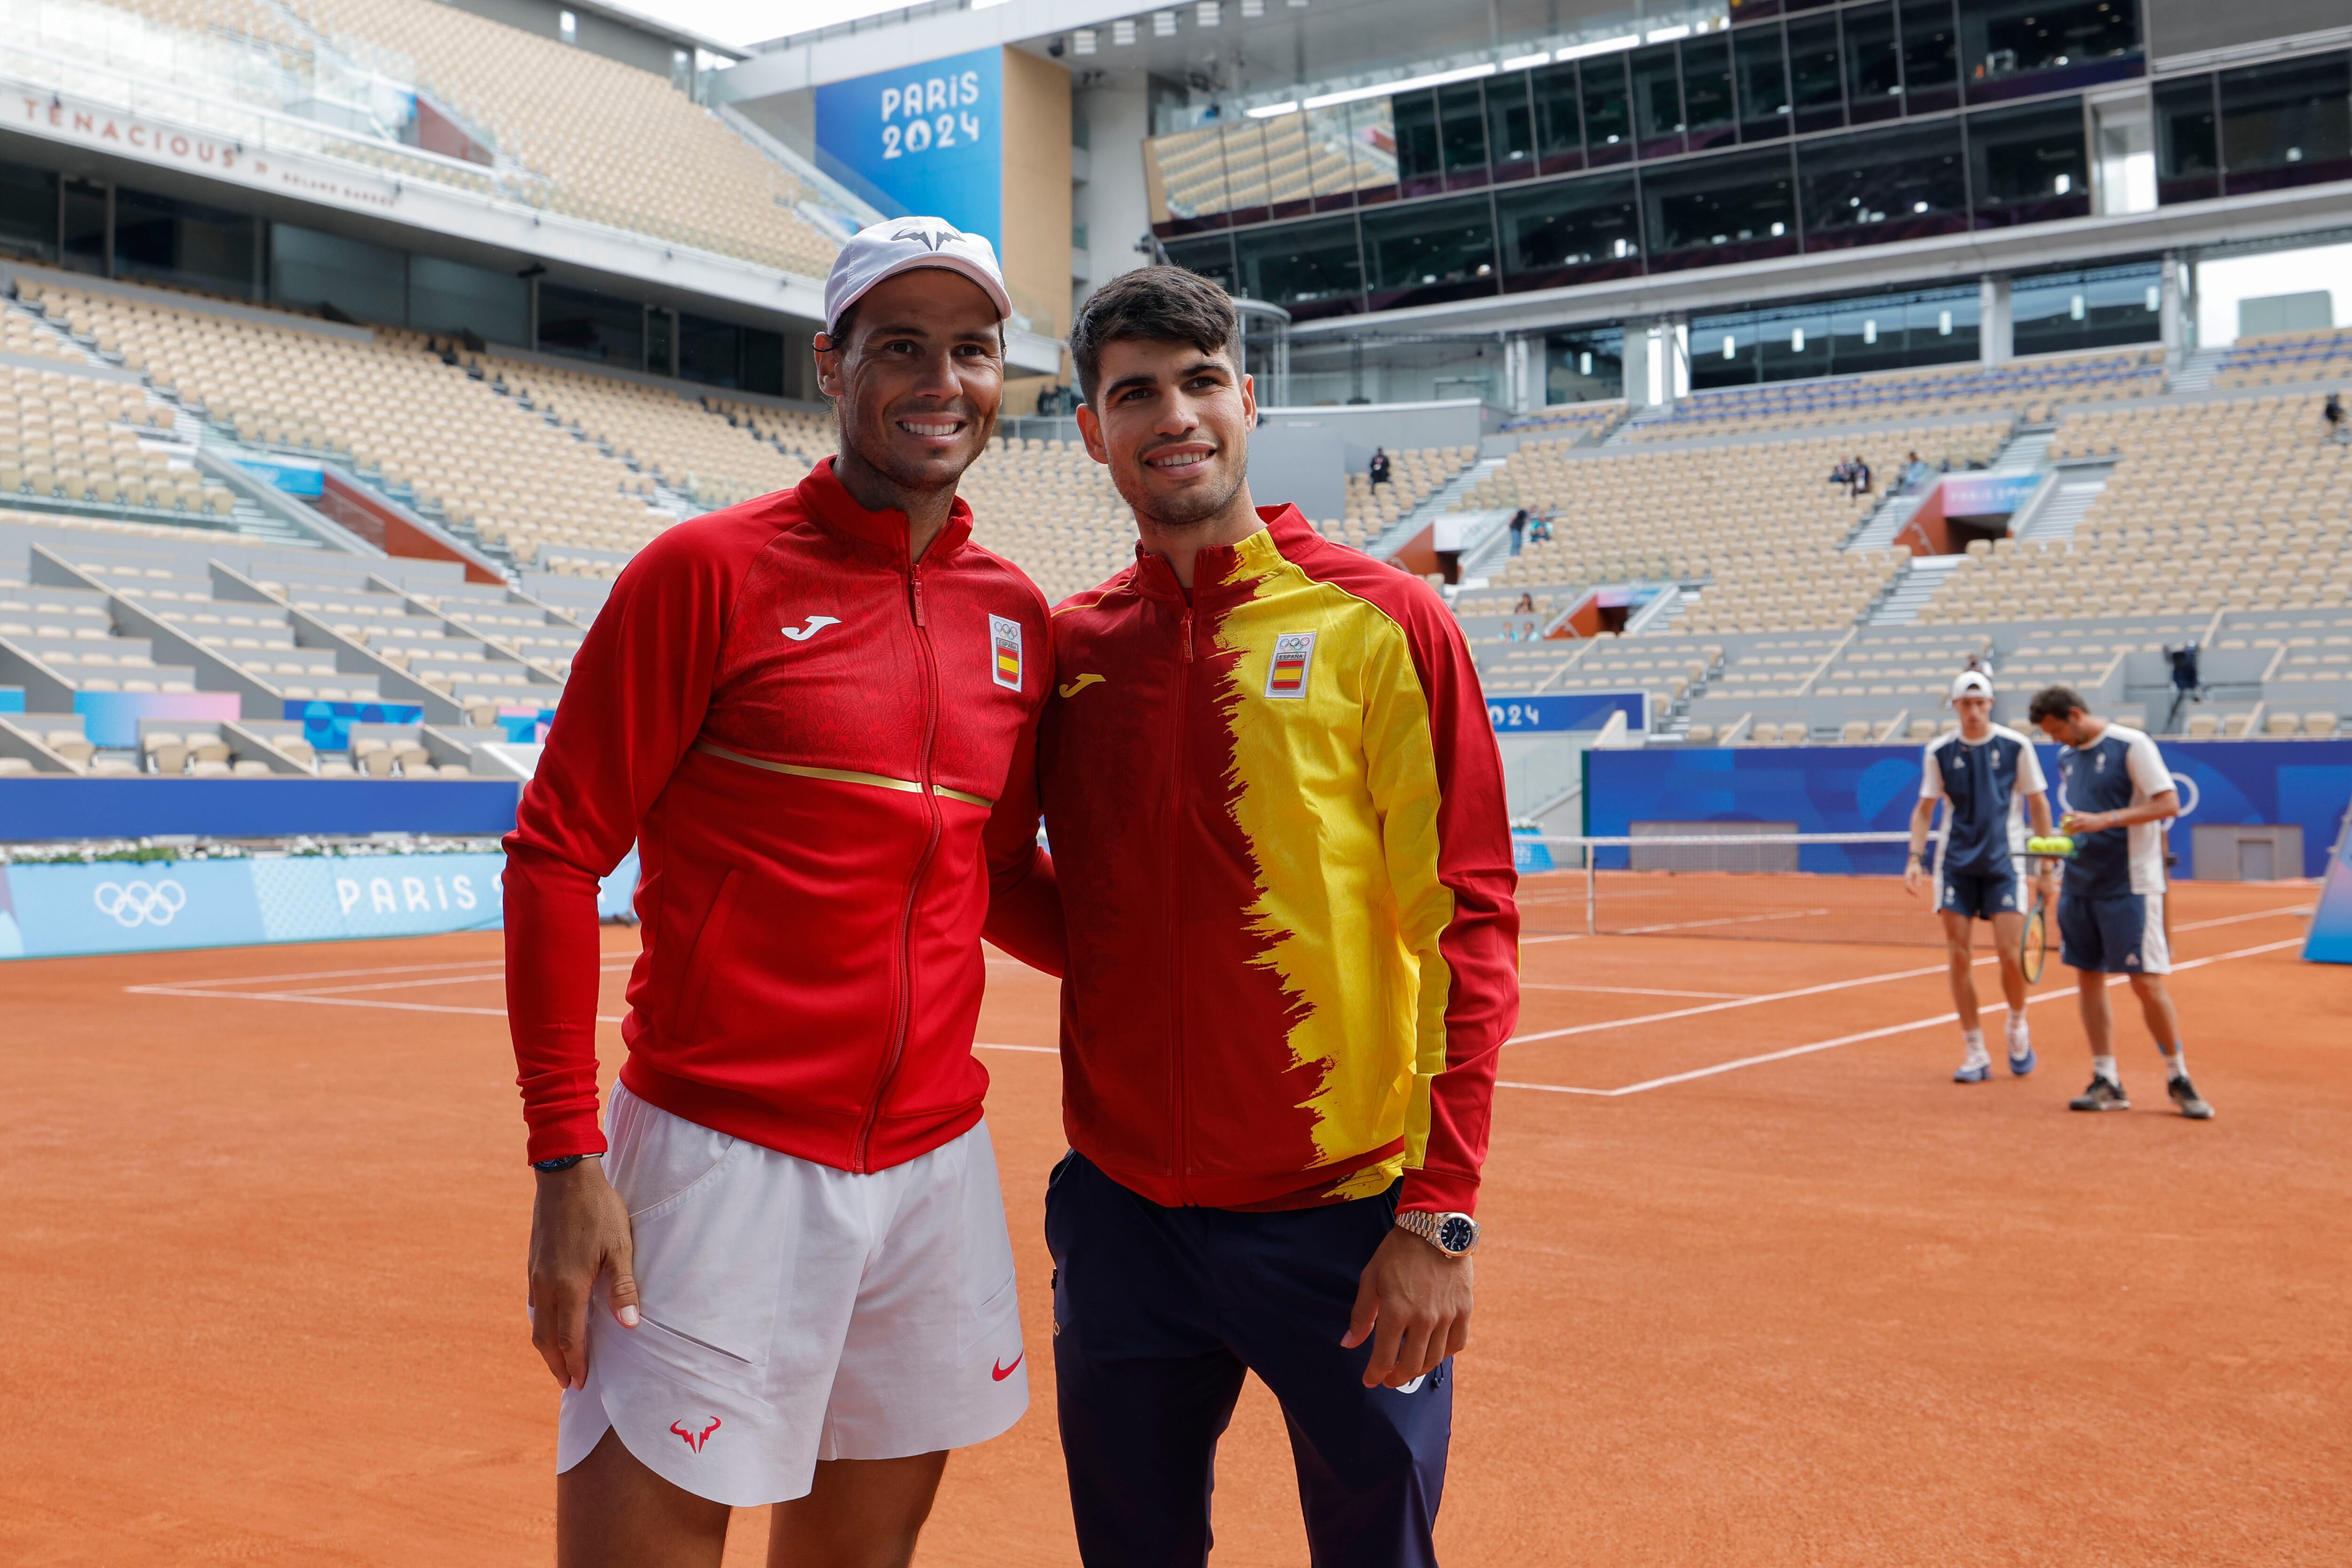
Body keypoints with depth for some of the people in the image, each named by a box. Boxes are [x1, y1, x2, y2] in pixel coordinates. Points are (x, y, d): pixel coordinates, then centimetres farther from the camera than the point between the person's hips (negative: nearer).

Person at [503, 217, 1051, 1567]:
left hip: (937, 1165, 5)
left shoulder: (1020, 615, 8)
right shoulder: (709, 571, -7)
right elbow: (557, 856, -7)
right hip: (723, 1164, -5)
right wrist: (568, 1156, -12)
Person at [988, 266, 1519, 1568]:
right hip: (1121, 1209, 4)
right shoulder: (1065, 645, 5)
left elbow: (1468, 925, -8)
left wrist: (1440, 1213, -13)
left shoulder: (1381, 623, -6)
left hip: (1345, 1218, -3)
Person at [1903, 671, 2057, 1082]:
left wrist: (2046, 869, 1)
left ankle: (2018, 1027, 20)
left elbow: (2039, 805, 4)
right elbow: (1924, 810, 7)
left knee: (2010, 954, -9)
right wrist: (1915, 858, -7)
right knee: (1959, 958, -1)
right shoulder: (1939, 752, 2)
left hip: (2004, 863, -2)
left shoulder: (2016, 746, -2)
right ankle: (1976, 1055, 8)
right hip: (1955, 864, 2)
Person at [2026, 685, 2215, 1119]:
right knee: (2088, 978, 5)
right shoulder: (2067, 758, 12)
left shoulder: (2131, 745, -9)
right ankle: (2106, 1083, 12)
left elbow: (2169, 804, -15)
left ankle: (2179, 1079, 9)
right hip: (2081, 886, 7)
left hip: (2129, 887, -7)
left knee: (2147, 982, -6)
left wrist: (2103, 820, -22)